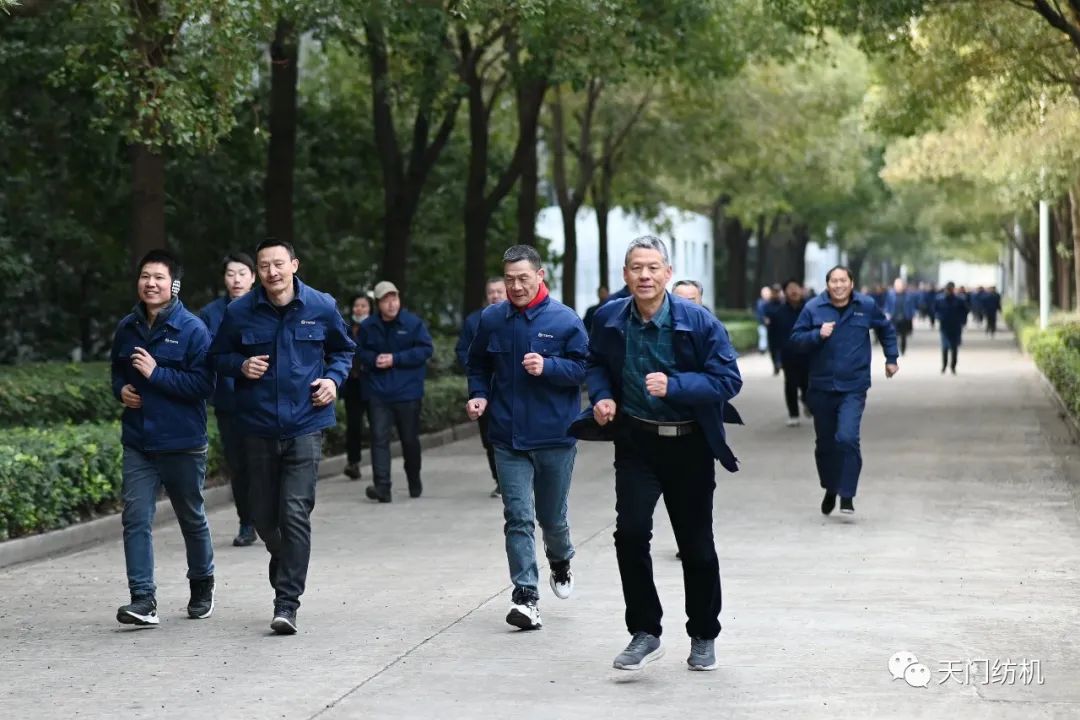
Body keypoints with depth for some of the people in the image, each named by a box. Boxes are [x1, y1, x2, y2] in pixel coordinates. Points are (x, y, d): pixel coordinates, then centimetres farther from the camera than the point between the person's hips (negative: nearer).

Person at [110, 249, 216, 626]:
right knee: (135, 519, -8)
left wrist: (156, 373, -21)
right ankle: (143, 599, -8)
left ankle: (202, 586, 34)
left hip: (183, 444, -4)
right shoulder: (127, 327, 6)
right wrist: (121, 389, 1)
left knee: (192, 518, 13)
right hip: (137, 443, 4)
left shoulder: (193, 330, -11)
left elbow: (204, 384, -16)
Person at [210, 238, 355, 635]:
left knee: (295, 513, -11)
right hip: (258, 427, 2)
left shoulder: (321, 307, 0)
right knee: (264, 516, 11)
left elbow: (344, 349, 17)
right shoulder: (239, 312, 0)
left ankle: (287, 603, -9)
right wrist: (240, 365, -8)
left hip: (306, 426, -2)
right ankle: (285, 567, 41)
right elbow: (219, 355, 13)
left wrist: (334, 379, -2)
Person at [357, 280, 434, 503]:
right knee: (379, 438, -11)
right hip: (378, 393, 1)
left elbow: (426, 349, -8)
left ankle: (414, 482, 31)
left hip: (407, 392, -1)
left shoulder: (413, 323, -4)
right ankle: (382, 486, -16)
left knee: (409, 439, 11)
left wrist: (395, 359, -15)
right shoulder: (368, 326, 3)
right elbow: (360, 351, 12)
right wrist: (373, 360, -11)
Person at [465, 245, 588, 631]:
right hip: (509, 439, 1)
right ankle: (525, 596, -6)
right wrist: (479, 395, 1)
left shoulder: (564, 320, -7)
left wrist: (548, 367, -21)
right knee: (518, 517, -7)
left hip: (555, 436, -1)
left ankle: (560, 562, 44)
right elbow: (478, 364, 18)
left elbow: (584, 368, -6)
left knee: (551, 515, 13)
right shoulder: (492, 319, 3)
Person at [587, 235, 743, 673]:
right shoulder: (610, 319, -3)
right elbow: (597, 363, 15)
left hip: (690, 445, -1)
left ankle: (703, 637, 27)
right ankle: (645, 633, -2)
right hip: (636, 443, 2)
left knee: (696, 546, 8)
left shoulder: (699, 321, -13)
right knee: (630, 532, -16)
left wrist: (673, 386, -28)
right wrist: (602, 396, -5)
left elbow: (728, 379, -15)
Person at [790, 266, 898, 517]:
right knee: (825, 443, 11)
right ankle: (830, 489, 33)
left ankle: (847, 496, -13)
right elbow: (796, 337, -1)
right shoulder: (813, 308, -3)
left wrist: (891, 358, 18)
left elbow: (886, 329, 18)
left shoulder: (867, 306, 0)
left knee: (847, 438, -19)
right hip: (821, 387, 2)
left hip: (853, 388, -2)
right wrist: (817, 335, -18)